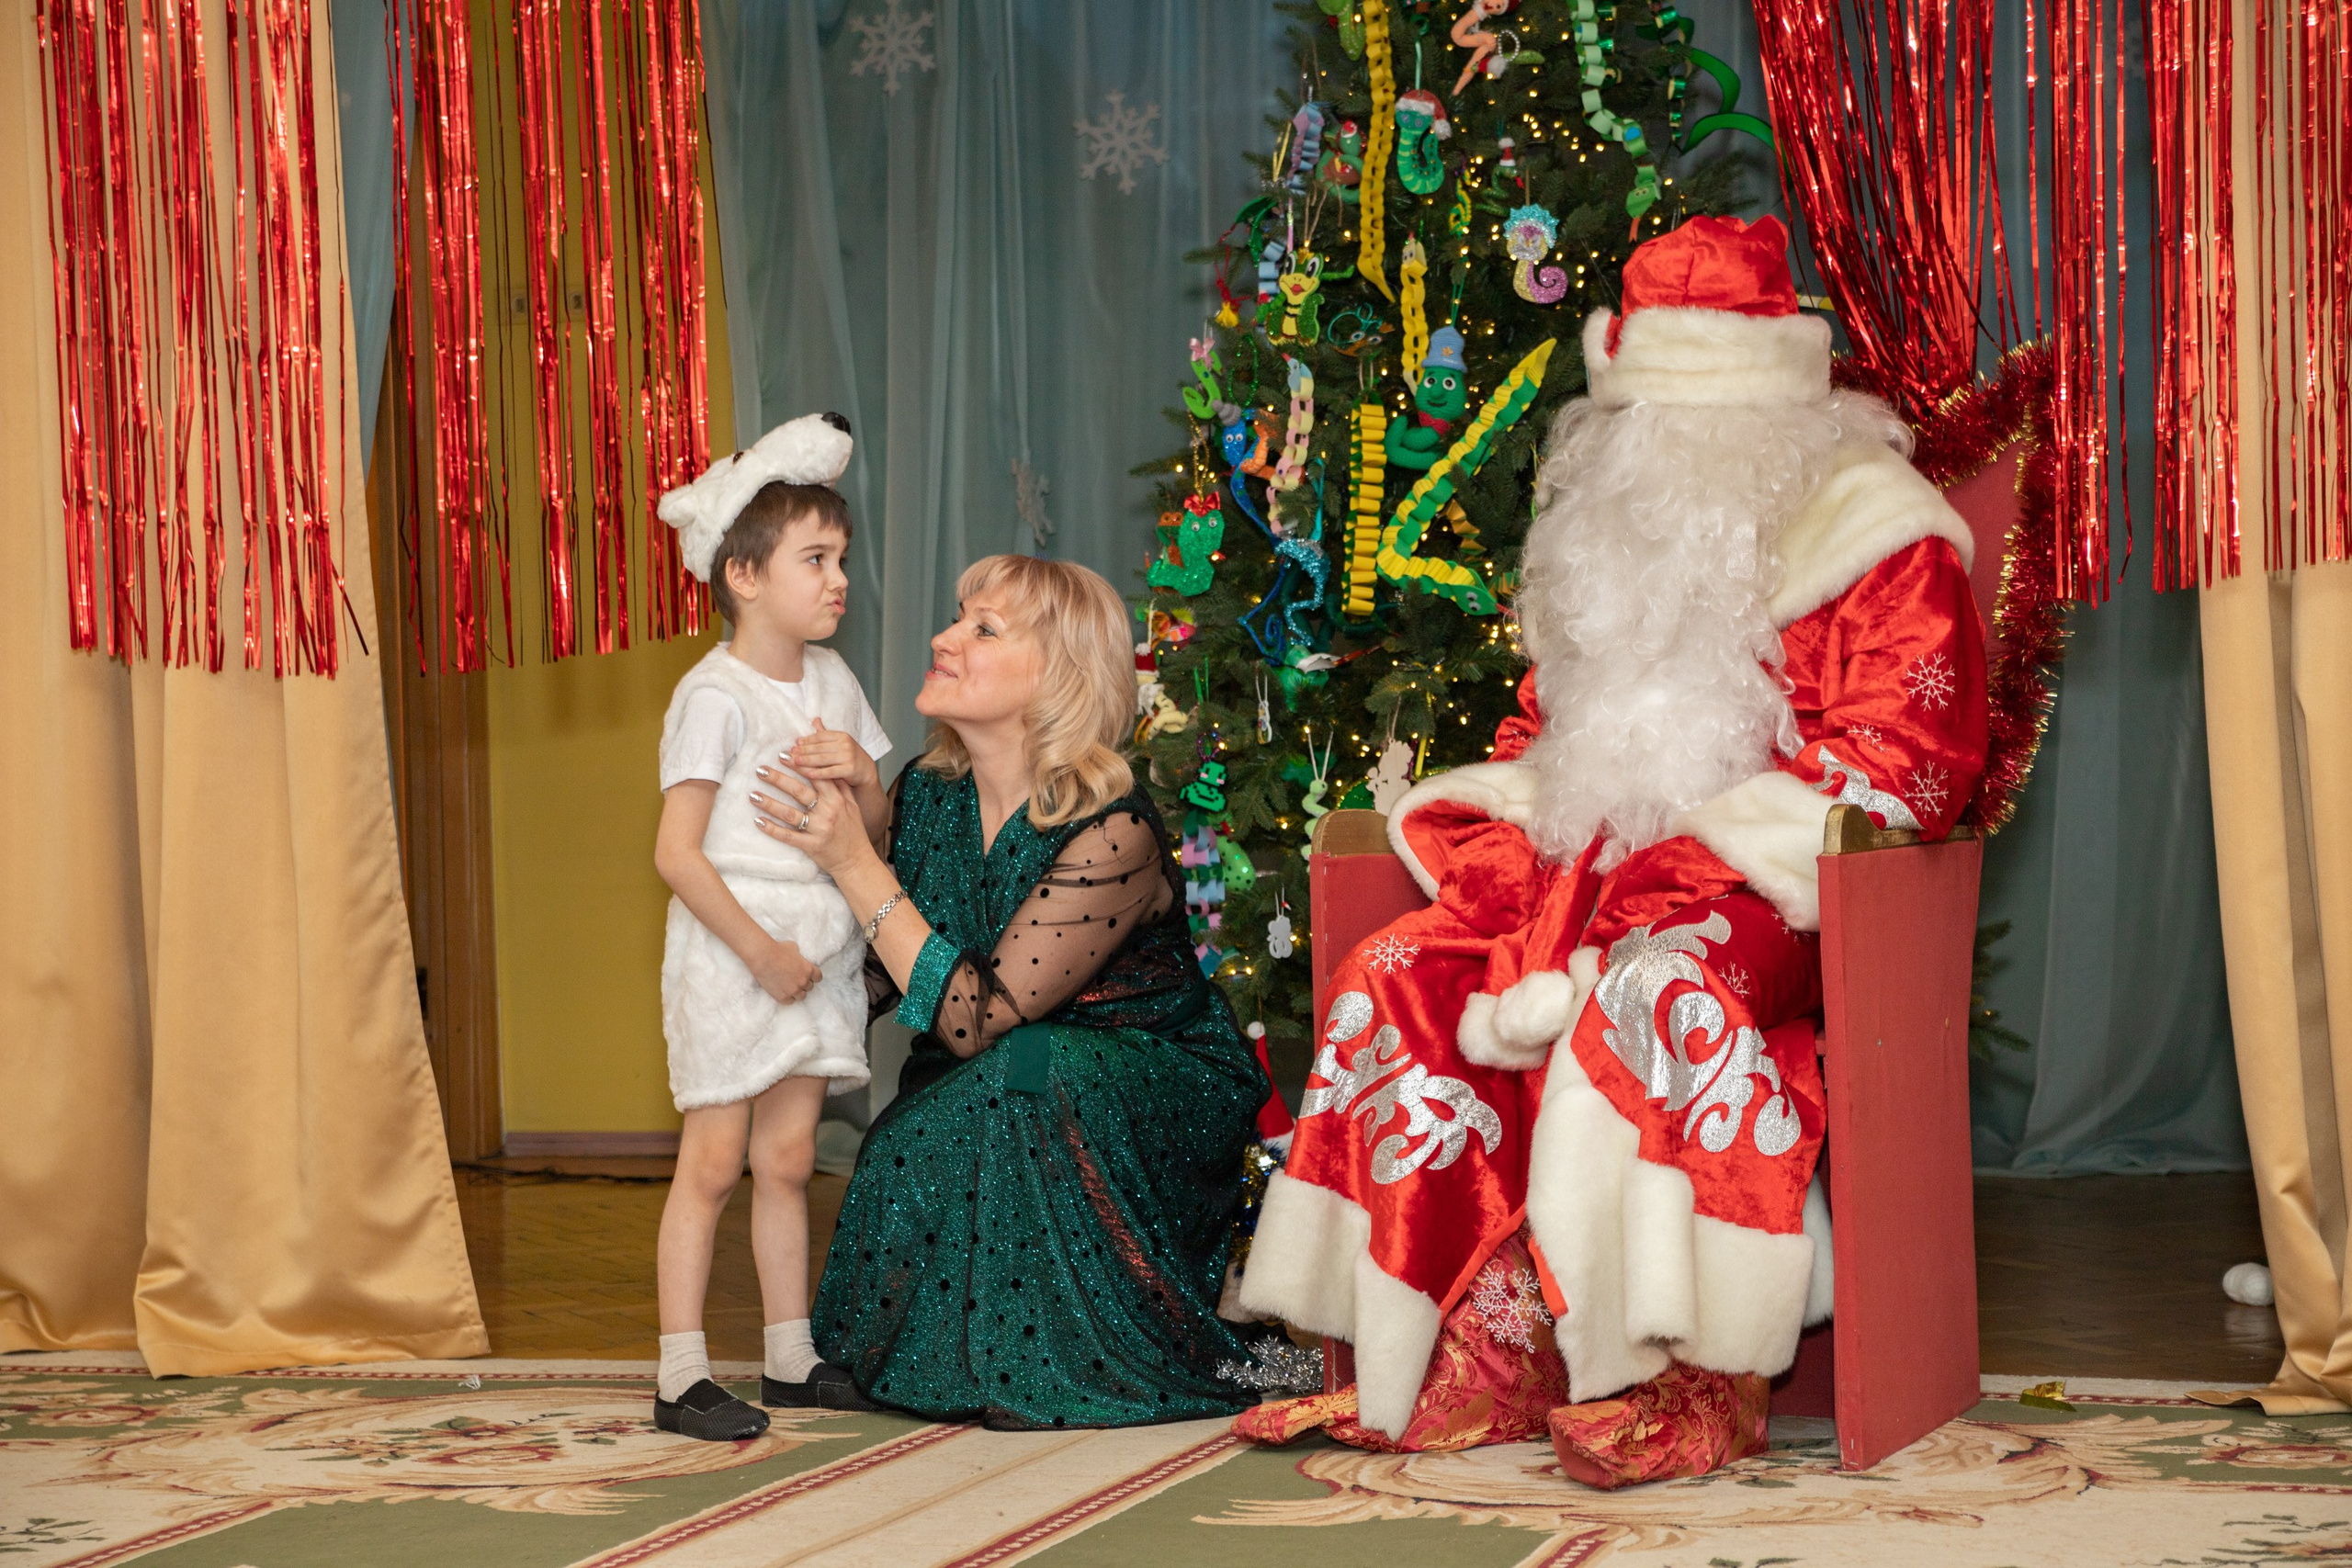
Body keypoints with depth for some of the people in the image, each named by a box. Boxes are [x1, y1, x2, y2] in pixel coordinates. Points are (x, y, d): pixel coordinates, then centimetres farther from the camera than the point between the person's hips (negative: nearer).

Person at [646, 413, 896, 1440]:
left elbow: (879, 830, 16)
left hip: (815, 955, 7)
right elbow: (677, 853, -17)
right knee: (713, 1162, -5)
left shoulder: (832, 683, 10)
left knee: (787, 1160, 12)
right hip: (729, 957, -7)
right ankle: (682, 1378, -2)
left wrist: (857, 774, -6)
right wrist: (760, 949, -18)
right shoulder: (715, 696, -13)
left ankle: (792, 1360, 19)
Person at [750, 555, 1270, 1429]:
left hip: (1160, 1094, -5)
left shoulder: (1110, 833, -24)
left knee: (1024, 1076, -34)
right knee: (919, 1153, -26)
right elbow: (864, 987, 0)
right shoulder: (926, 795, -5)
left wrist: (856, 864, -28)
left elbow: (974, 1020, -29)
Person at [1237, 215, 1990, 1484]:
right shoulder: (1609, 530, 20)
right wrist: (1515, 893, 0)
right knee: (1399, 981, -17)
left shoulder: (1869, 535, -2)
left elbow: (1902, 758, -12)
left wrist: (1680, 850, -20)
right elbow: (1539, 737, 22)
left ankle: (1691, 1381, -35)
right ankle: (1474, 1362, -21)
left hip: (1771, 882, -7)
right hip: (1594, 863, 7)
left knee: (1655, 987, -38)